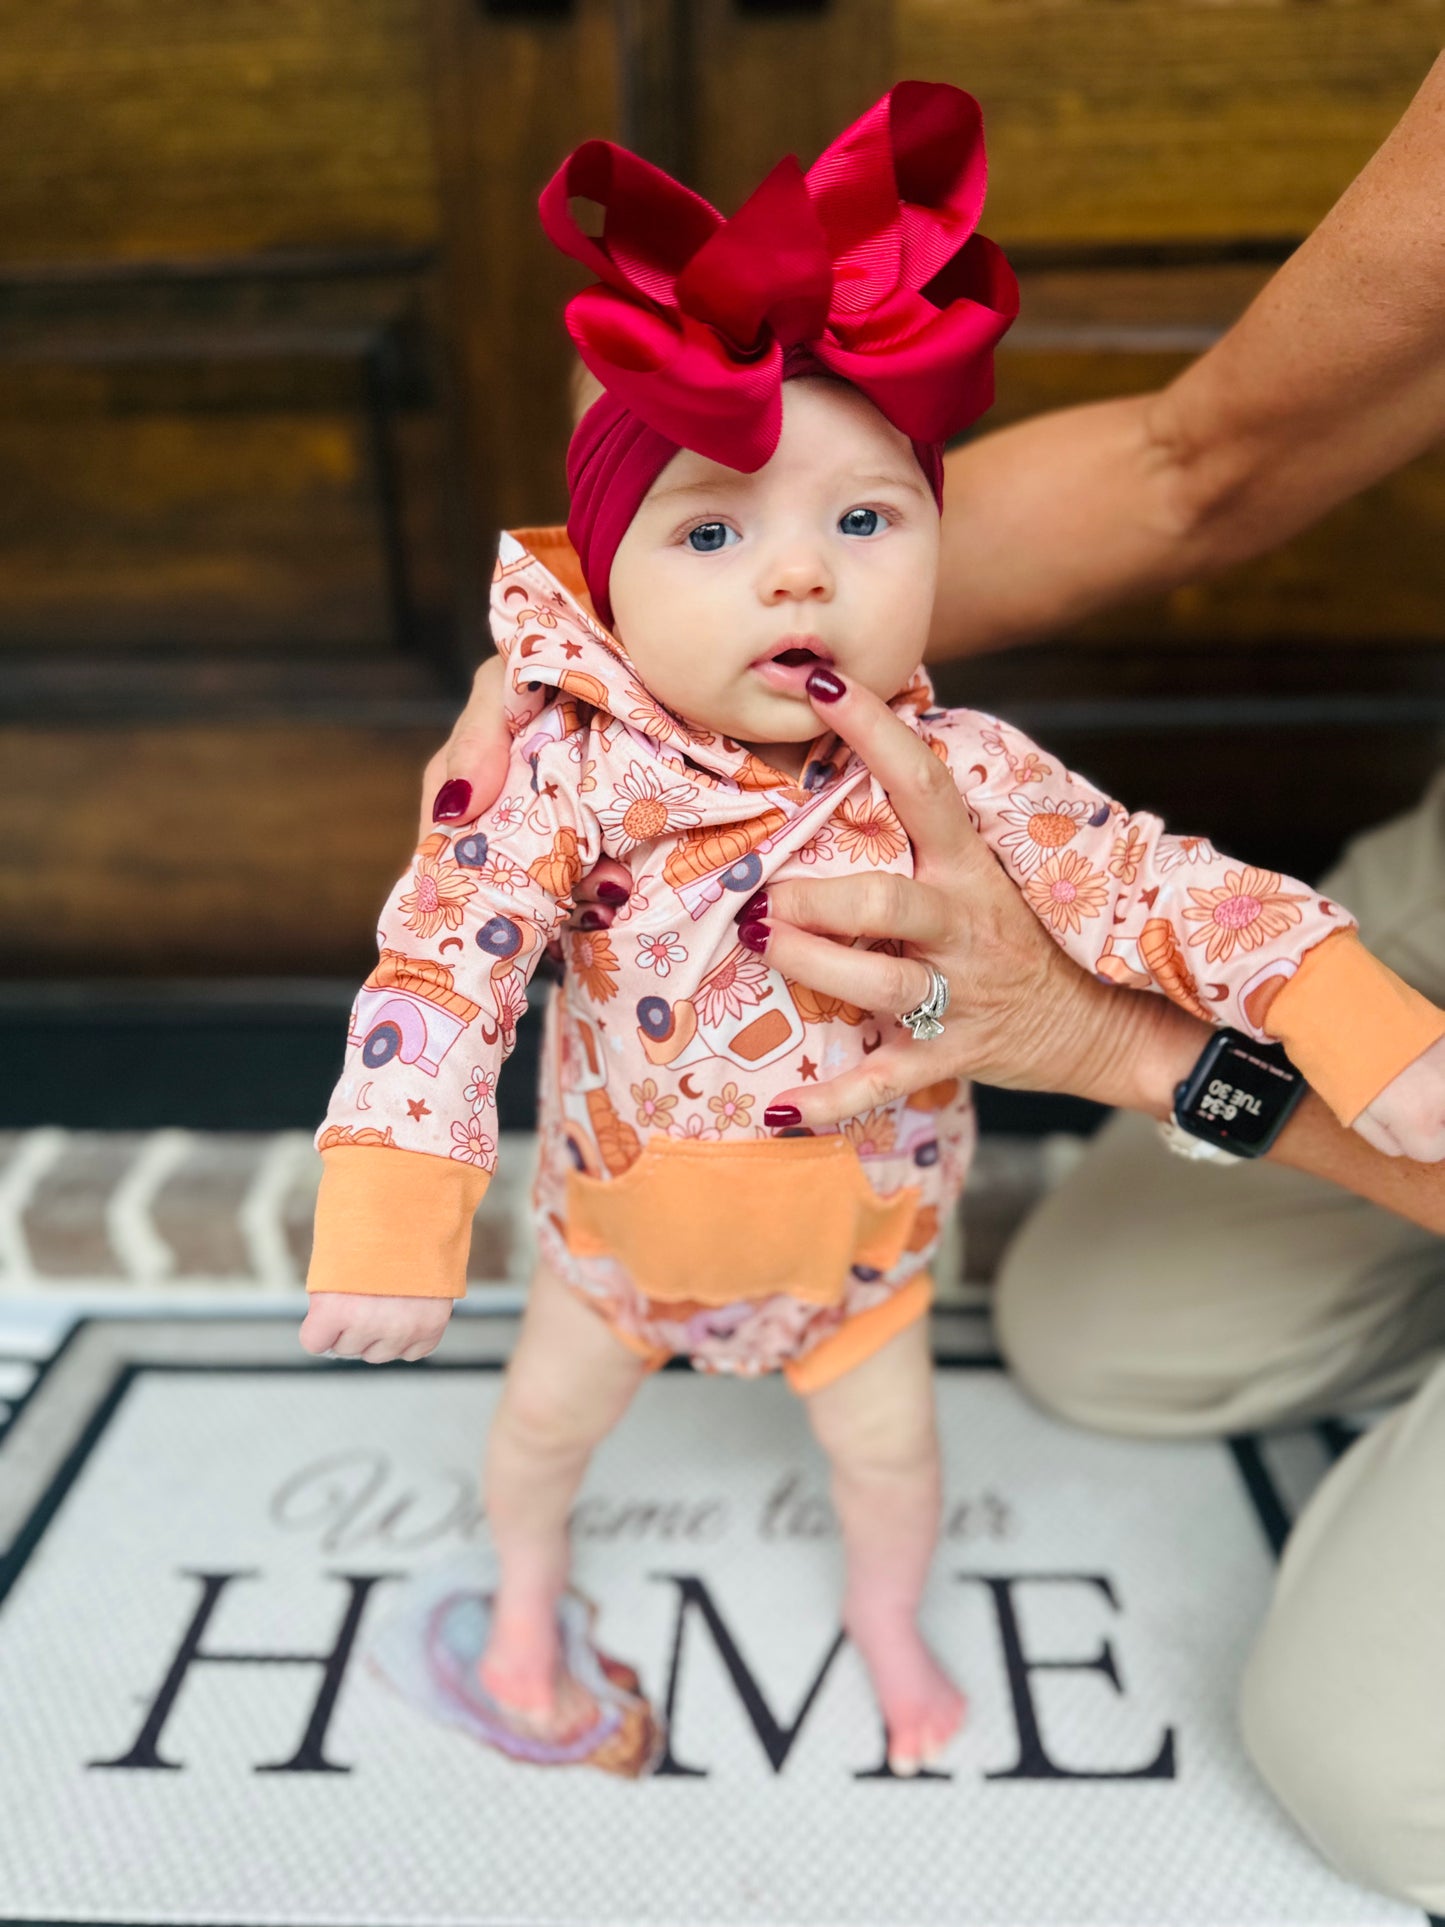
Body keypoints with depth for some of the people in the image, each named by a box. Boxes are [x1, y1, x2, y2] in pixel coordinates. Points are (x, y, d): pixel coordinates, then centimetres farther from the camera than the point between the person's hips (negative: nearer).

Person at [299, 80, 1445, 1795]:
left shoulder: (953, 772, -25)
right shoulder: (579, 770, -29)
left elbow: (1139, 884, -24)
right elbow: (447, 960, -32)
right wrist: (390, 1231, -38)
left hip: (859, 1222, 1)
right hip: (624, 1206, 0)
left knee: (887, 1444, 21)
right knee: (546, 1415, 23)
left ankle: (885, 1625, 57)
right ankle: (526, 1595, 59)